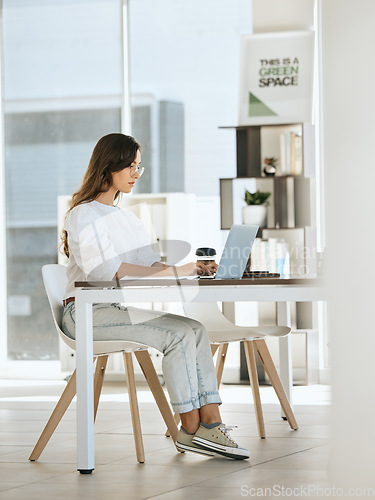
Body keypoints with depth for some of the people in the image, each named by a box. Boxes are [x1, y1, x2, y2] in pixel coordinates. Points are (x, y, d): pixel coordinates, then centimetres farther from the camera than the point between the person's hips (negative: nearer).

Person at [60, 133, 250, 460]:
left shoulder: (127, 219, 22)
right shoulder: (84, 215, -6)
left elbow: (152, 264, 12)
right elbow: (108, 269, -20)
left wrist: (190, 269, -9)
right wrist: (173, 272, -23)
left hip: (119, 310, 8)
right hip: (86, 313, -8)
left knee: (196, 330, -14)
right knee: (179, 334, -24)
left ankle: (210, 424, -22)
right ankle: (191, 429, -19)